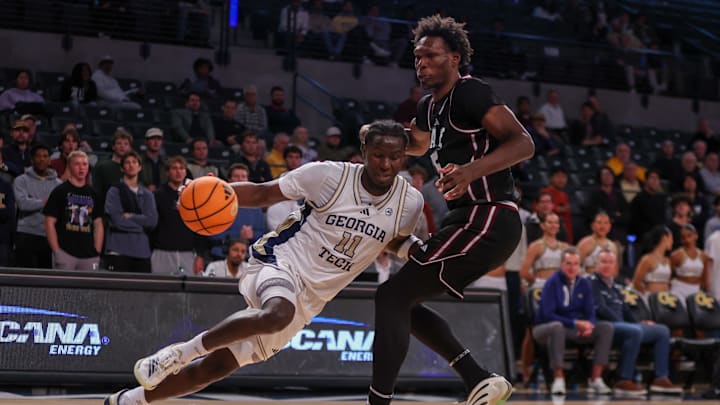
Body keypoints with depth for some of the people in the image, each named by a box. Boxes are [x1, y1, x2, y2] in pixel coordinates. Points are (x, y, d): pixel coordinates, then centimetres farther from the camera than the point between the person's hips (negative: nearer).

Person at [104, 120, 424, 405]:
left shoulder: (410, 203, -3)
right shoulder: (330, 175, -12)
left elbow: (394, 240, 20)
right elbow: (263, 193, -3)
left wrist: (420, 250, -3)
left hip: (308, 300, 4)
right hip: (282, 263, -4)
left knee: (217, 365, 4)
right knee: (277, 314, -41)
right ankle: (180, 353, -19)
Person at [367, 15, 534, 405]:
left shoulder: (471, 93, -12)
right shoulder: (430, 105, 16)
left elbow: (523, 143, -22)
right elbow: (417, 144, 39)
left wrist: (472, 169, -36)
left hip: (488, 220, -10)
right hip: (466, 219, 10)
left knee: (392, 296, -14)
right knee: (404, 301, 15)